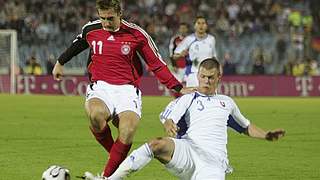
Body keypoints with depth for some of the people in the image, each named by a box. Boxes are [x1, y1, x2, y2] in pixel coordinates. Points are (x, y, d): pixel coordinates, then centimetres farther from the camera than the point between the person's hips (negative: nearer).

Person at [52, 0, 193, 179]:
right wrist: (60, 62, 42)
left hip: (127, 90, -1)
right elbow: (77, 45, 28)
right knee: (96, 115, -35)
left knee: (128, 131, -28)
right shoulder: (90, 29, 5)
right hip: (100, 87, 1)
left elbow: (157, 64, 4)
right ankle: (117, 155, -8)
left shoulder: (137, 34, -3)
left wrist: (179, 88, -1)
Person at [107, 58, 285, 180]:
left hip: (214, 162, 2)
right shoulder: (187, 99, 18)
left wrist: (267, 135, 28)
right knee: (158, 144, -36)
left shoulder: (227, 102, 30)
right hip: (188, 150, -2)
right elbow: (168, 116, -1)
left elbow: (246, 126, 44)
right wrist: (169, 126, -25)